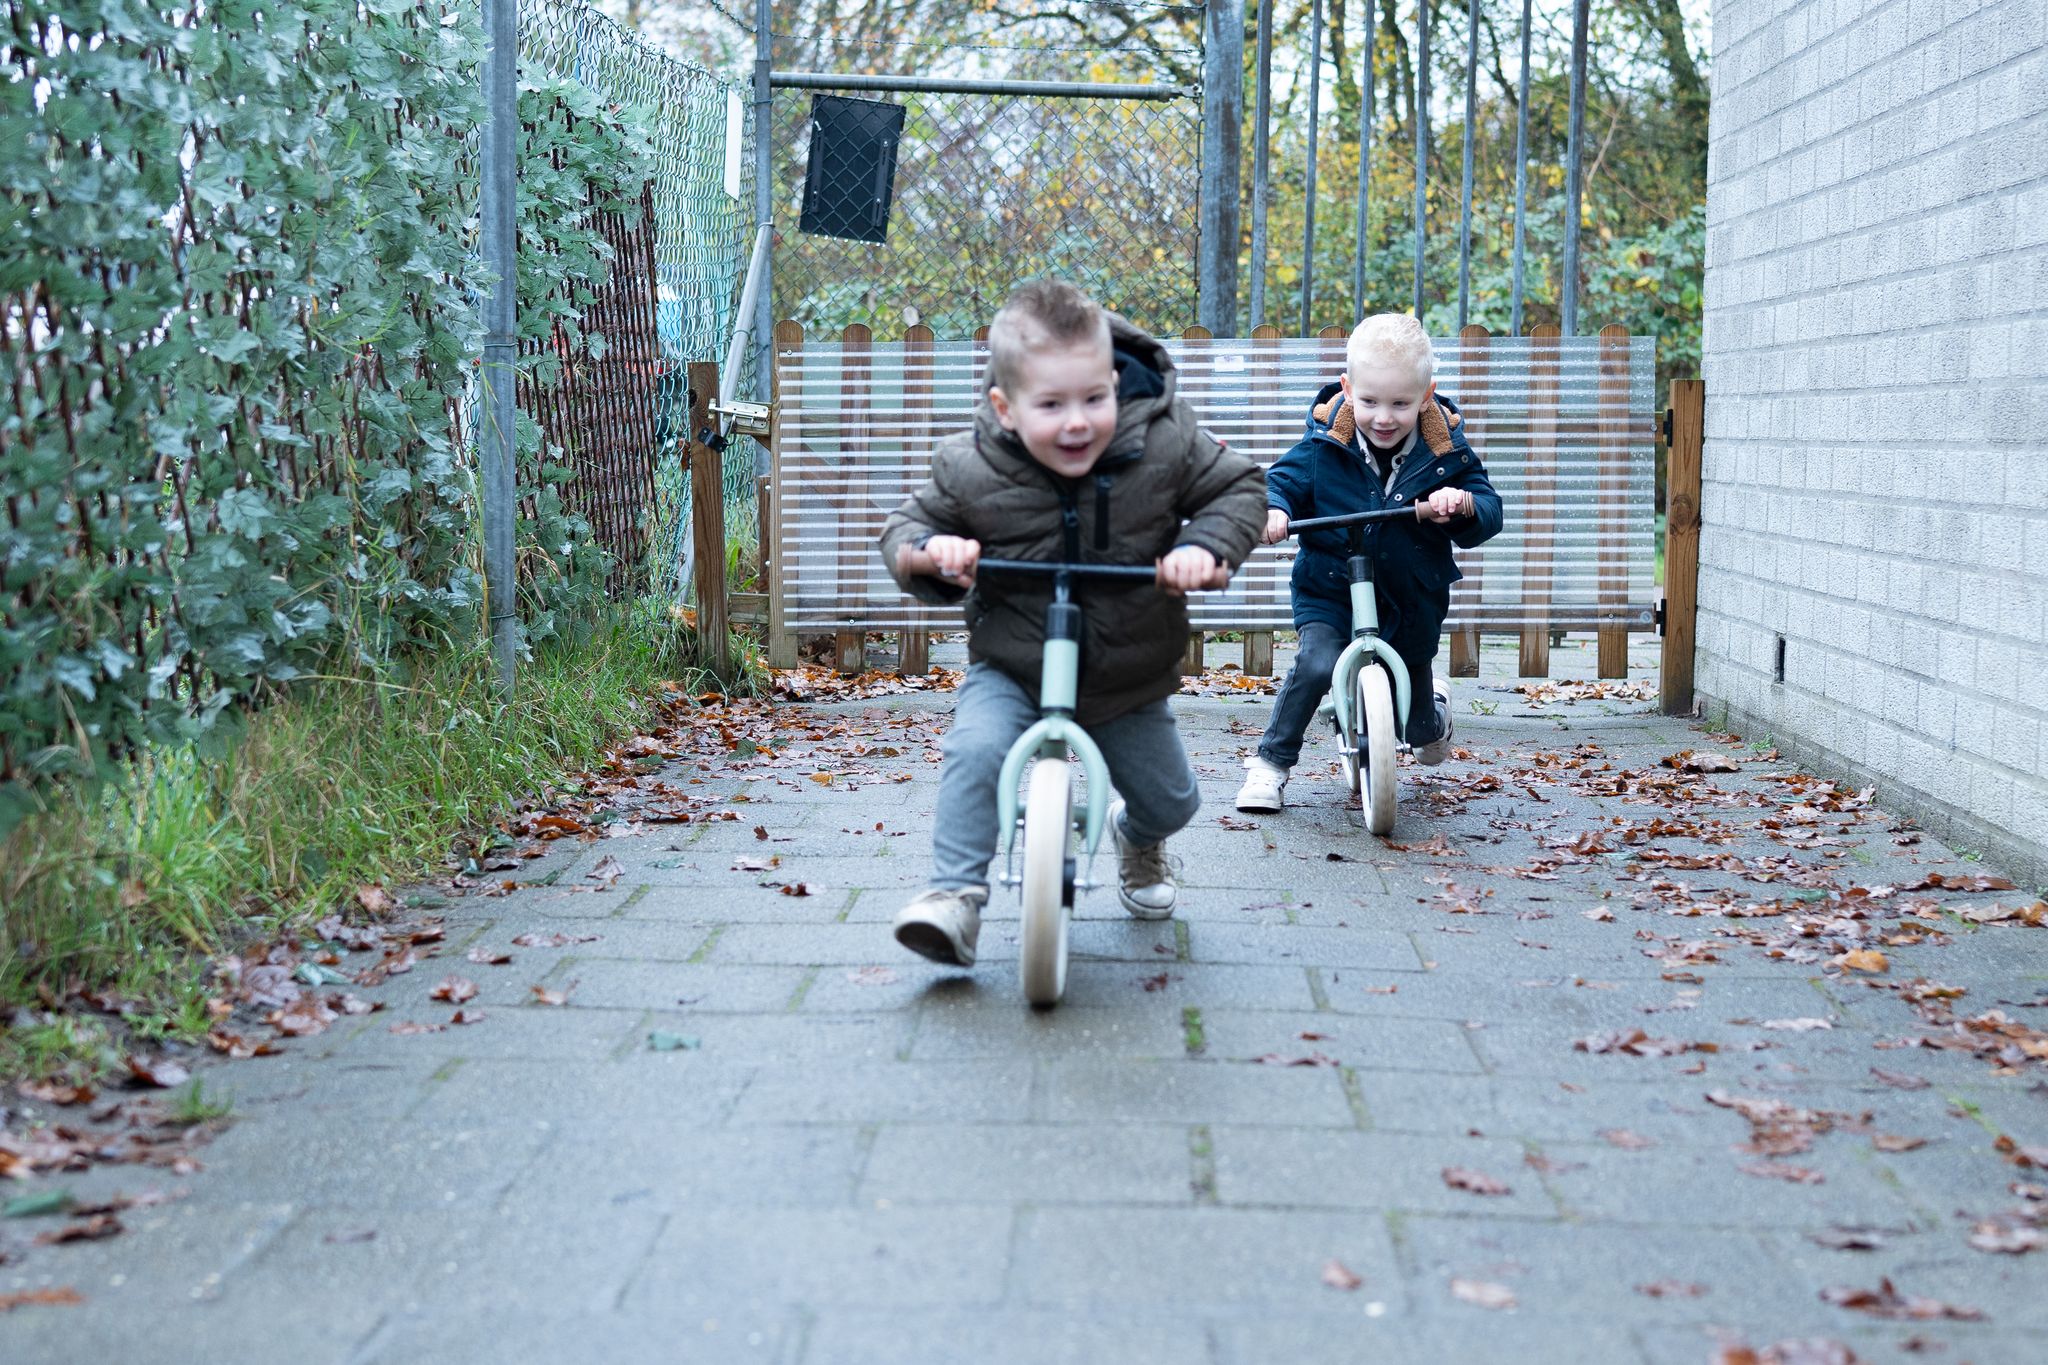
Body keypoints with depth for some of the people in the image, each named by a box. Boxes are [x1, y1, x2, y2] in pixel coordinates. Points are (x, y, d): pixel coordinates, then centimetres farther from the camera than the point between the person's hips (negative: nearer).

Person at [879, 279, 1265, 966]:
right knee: (976, 752, -31)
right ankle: (955, 895, -21)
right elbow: (909, 522, -1)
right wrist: (929, 550, -25)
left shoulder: (1165, 442, -18)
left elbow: (1238, 486, -4)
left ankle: (1137, 836, 53)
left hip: (1128, 677, 2)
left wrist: (1206, 547, -22)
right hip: (1010, 669, -1)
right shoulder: (969, 470, -17)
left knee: (1171, 800, 15)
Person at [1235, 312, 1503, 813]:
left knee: (1414, 721, 14)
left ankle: (1432, 718, 55)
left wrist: (1463, 505, -34)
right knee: (1315, 665, -29)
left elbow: (1489, 516, -10)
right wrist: (1271, 510, -31)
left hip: (1412, 600, 1)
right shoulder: (1325, 445, -13)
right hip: (1329, 593, -1)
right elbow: (1282, 480, -7)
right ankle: (1270, 763, -10)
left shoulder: (1446, 452, -10)